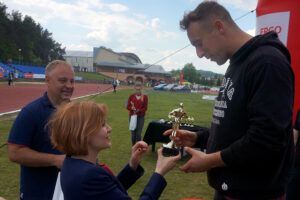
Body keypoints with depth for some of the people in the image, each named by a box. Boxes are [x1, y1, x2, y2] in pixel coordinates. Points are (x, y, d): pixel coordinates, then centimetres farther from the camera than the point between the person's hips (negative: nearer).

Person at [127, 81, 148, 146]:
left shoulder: (145, 97, -1)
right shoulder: (131, 96, 2)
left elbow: (145, 108, -2)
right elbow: (127, 107, 3)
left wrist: (138, 110, -19)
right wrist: (132, 108, -19)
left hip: (141, 117, -1)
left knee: (138, 134, -6)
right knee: (133, 133, 4)